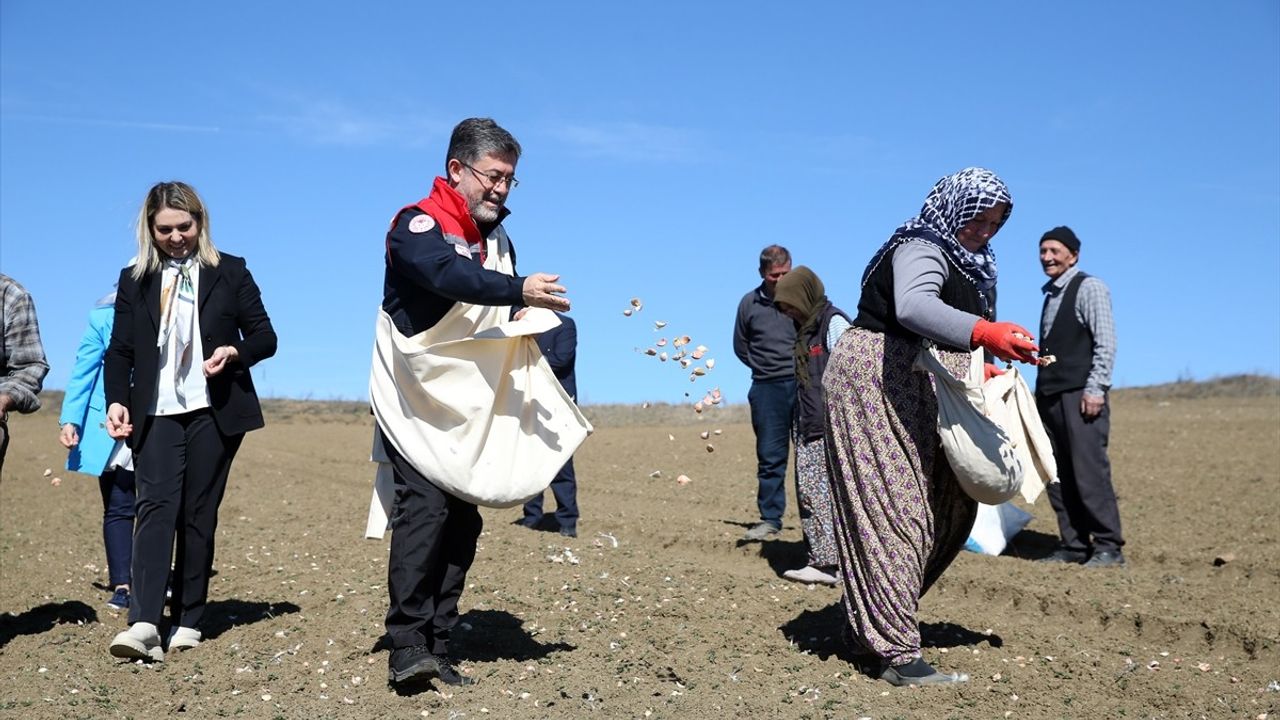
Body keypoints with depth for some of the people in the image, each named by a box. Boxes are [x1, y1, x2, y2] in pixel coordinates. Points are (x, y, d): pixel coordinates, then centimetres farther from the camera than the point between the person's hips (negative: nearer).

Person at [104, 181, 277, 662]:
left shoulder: (230, 272, 7)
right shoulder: (134, 280, 11)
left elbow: (265, 337, 7)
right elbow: (120, 351, 9)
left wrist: (235, 352, -14)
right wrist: (117, 399, -7)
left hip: (214, 411, 0)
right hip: (156, 413, 1)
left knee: (198, 513, 3)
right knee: (156, 506, -13)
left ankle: (188, 621, 10)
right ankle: (143, 623, -22)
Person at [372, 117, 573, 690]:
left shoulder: (498, 241, 14)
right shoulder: (416, 225, -11)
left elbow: (507, 315, 16)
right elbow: (448, 275, -33)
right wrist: (519, 289, -46)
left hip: (470, 410, 8)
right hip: (416, 404, -7)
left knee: (463, 519, 5)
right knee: (425, 507, -20)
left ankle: (436, 648, 11)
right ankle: (407, 648, -18)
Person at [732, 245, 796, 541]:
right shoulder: (750, 303, 6)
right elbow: (740, 347, 17)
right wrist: (765, 367, 10)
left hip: (803, 383, -2)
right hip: (767, 389, 2)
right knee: (770, 457, 5)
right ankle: (770, 519, 10)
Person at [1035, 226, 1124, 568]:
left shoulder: (1089, 288, -2)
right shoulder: (1050, 295, 21)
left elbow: (1106, 342, -10)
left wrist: (1095, 389, -17)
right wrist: (1041, 391, 16)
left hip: (1081, 396, -8)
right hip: (1050, 397, 8)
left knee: (1089, 470, -10)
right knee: (1058, 475, 5)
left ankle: (1108, 547, -4)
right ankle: (1074, 546, 11)